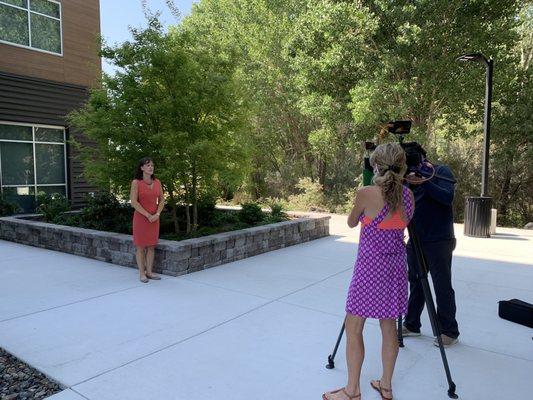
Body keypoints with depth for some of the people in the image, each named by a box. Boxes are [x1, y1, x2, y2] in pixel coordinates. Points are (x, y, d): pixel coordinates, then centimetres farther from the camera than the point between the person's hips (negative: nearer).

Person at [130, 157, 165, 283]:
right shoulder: (136, 182, -8)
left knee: (151, 246, 9)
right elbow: (134, 202, -14)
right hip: (140, 217, -4)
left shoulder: (157, 182, 6)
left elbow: (162, 200, 8)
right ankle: (142, 273, 11)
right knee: (140, 246, 3)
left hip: (154, 219, 5)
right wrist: (148, 215, -15)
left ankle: (149, 271, 18)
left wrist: (157, 214, -7)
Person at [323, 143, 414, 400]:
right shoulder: (408, 195, 1)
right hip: (396, 265, 7)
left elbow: (351, 223, 2)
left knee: (353, 328, 6)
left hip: (370, 266, -6)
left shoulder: (366, 193, -15)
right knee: (388, 325, 17)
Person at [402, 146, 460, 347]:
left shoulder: (441, 171, -4)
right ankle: (411, 325, 26)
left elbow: (448, 197, -20)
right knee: (415, 283, 13)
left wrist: (424, 182, -28)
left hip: (439, 242, -5)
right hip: (416, 240, 6)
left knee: (443, 287, 2)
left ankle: (449, 332, 16)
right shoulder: (410, 178, 11)